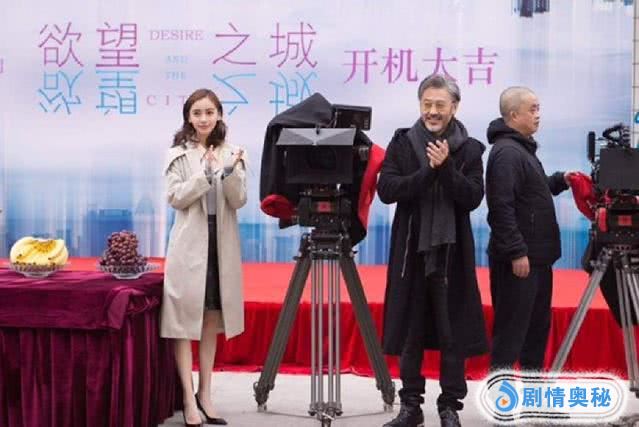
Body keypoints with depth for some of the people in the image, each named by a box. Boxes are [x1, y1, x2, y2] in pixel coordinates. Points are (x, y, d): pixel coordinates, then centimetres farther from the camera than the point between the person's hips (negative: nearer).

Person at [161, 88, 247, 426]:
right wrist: (205, 174, -20)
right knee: (185, 318, -5)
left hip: (221, 243, 3)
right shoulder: (178, 154, 1)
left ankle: (205, 394, 16)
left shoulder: (230, 153, 6)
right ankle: (189, 400, -3)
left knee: (212, 318, 9)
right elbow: (175, 198, -9)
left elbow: (239, 201, -2)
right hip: (190, 242, -3)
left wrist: (230, 172, -19)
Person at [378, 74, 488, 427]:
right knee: (409, 332, 7)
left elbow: (473, 198, -8)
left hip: (451, 252, -1)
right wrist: (428, 171, -17)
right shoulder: (402, 142, 4)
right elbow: (386, 190, -7)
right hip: (410, 250, 1)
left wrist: (446, 168, -20)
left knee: (453, 334, 3)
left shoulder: (469, 149, 2)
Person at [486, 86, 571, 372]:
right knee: (511, 327, -5)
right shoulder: (506, 152, -16)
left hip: (537, 256, 10)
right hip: (519, 258, -10)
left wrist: (560, 180, 12)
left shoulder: (523, 148, 16)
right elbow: (502, 207, -24)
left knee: (538, 324, 17)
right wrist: (516, 252, -25)